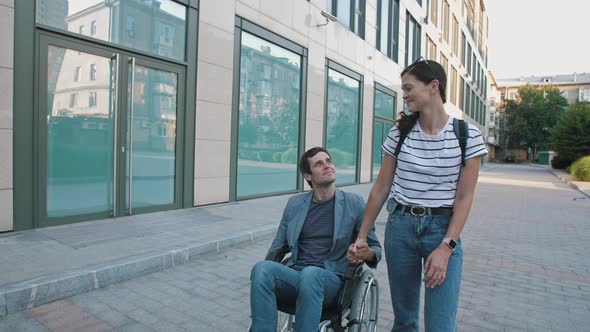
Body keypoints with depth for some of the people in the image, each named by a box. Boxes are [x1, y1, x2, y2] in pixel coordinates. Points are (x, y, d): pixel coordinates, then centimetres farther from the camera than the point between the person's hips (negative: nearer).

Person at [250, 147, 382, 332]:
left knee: (310, 274, -36)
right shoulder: (294, 204, 12)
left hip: (331, 280, -2)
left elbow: (375, 248, 10)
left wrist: (368, 254, -14)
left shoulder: (354, 203, 5)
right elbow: (278, 247, 18)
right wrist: (265, 275, 0)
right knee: (261, 268, -29)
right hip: (294, 276, 3)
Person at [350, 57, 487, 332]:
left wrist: (446, 247, -15)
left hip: (443, 229, -2)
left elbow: (464, 198, -6)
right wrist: (362, 236, 5)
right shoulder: (399, 132, 1)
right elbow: (381, 187, 4)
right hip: (401, 226, 2)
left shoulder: (467, 135, -6)